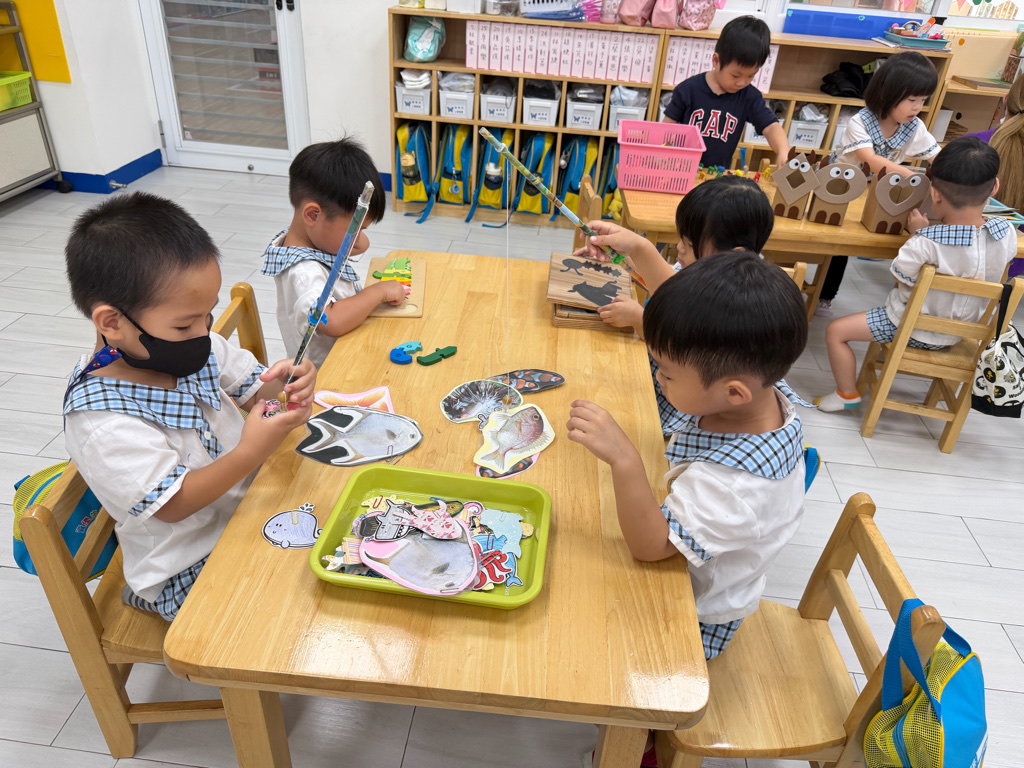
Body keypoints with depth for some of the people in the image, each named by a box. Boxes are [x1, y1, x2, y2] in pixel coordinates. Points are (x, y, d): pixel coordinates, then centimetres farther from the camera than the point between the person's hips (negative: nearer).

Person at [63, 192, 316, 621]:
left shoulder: (191, 348, -5)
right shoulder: (102, 423, -27)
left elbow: (249, 388, 5)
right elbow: (172, 504, -25)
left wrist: (279, 383, -19)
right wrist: (250, 453, -38)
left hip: (247, 498, 7)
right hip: (190, 570, -7)